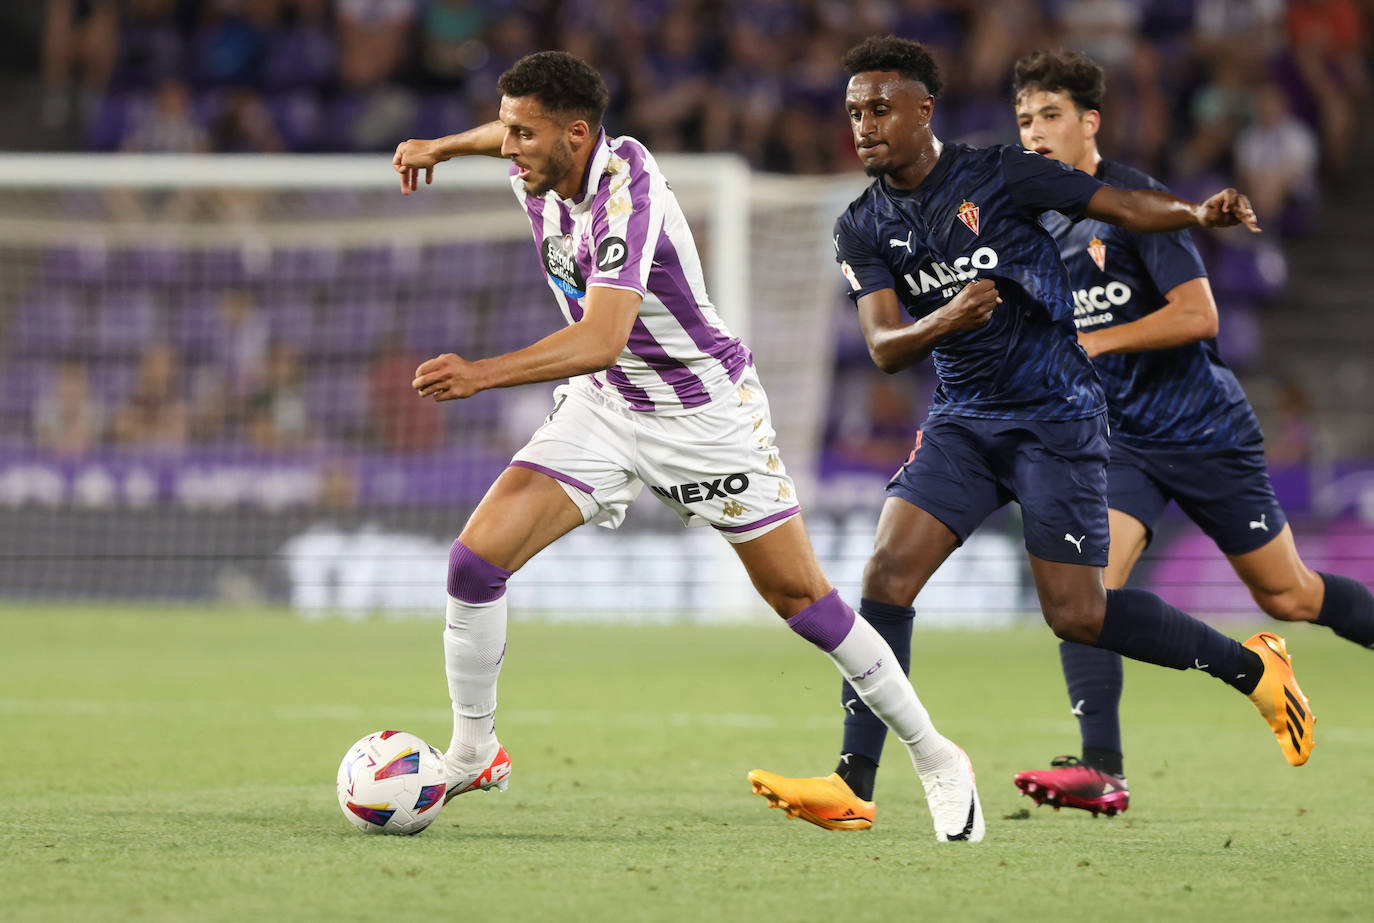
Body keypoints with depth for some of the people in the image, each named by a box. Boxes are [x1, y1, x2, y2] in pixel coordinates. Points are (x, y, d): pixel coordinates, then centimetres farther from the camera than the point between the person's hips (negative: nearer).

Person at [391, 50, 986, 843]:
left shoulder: (626, 194, -31)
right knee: (476, 558, -12)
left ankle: (935, 757, 16)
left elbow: (602, 339, -43)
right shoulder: (543, 164, -9)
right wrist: (442, 147, 16)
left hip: (706, 412, -6)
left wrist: (483, 375, -51)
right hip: (603, 405, 6)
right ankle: (473, 754, 5)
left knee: (801, 596, -1)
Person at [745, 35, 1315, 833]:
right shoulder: (864, 229, 2)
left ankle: (1253, 669, 15)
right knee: (888, 572, -12)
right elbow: (885, 349, -8)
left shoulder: (999, 176, -10)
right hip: (963, 422, 5)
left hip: (1056, 419, -5)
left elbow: (1124, 207, -7)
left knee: (1076, 616, -7)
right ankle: (853, 785, -12)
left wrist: (1200, 213, -27)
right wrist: (943, 321, -30)